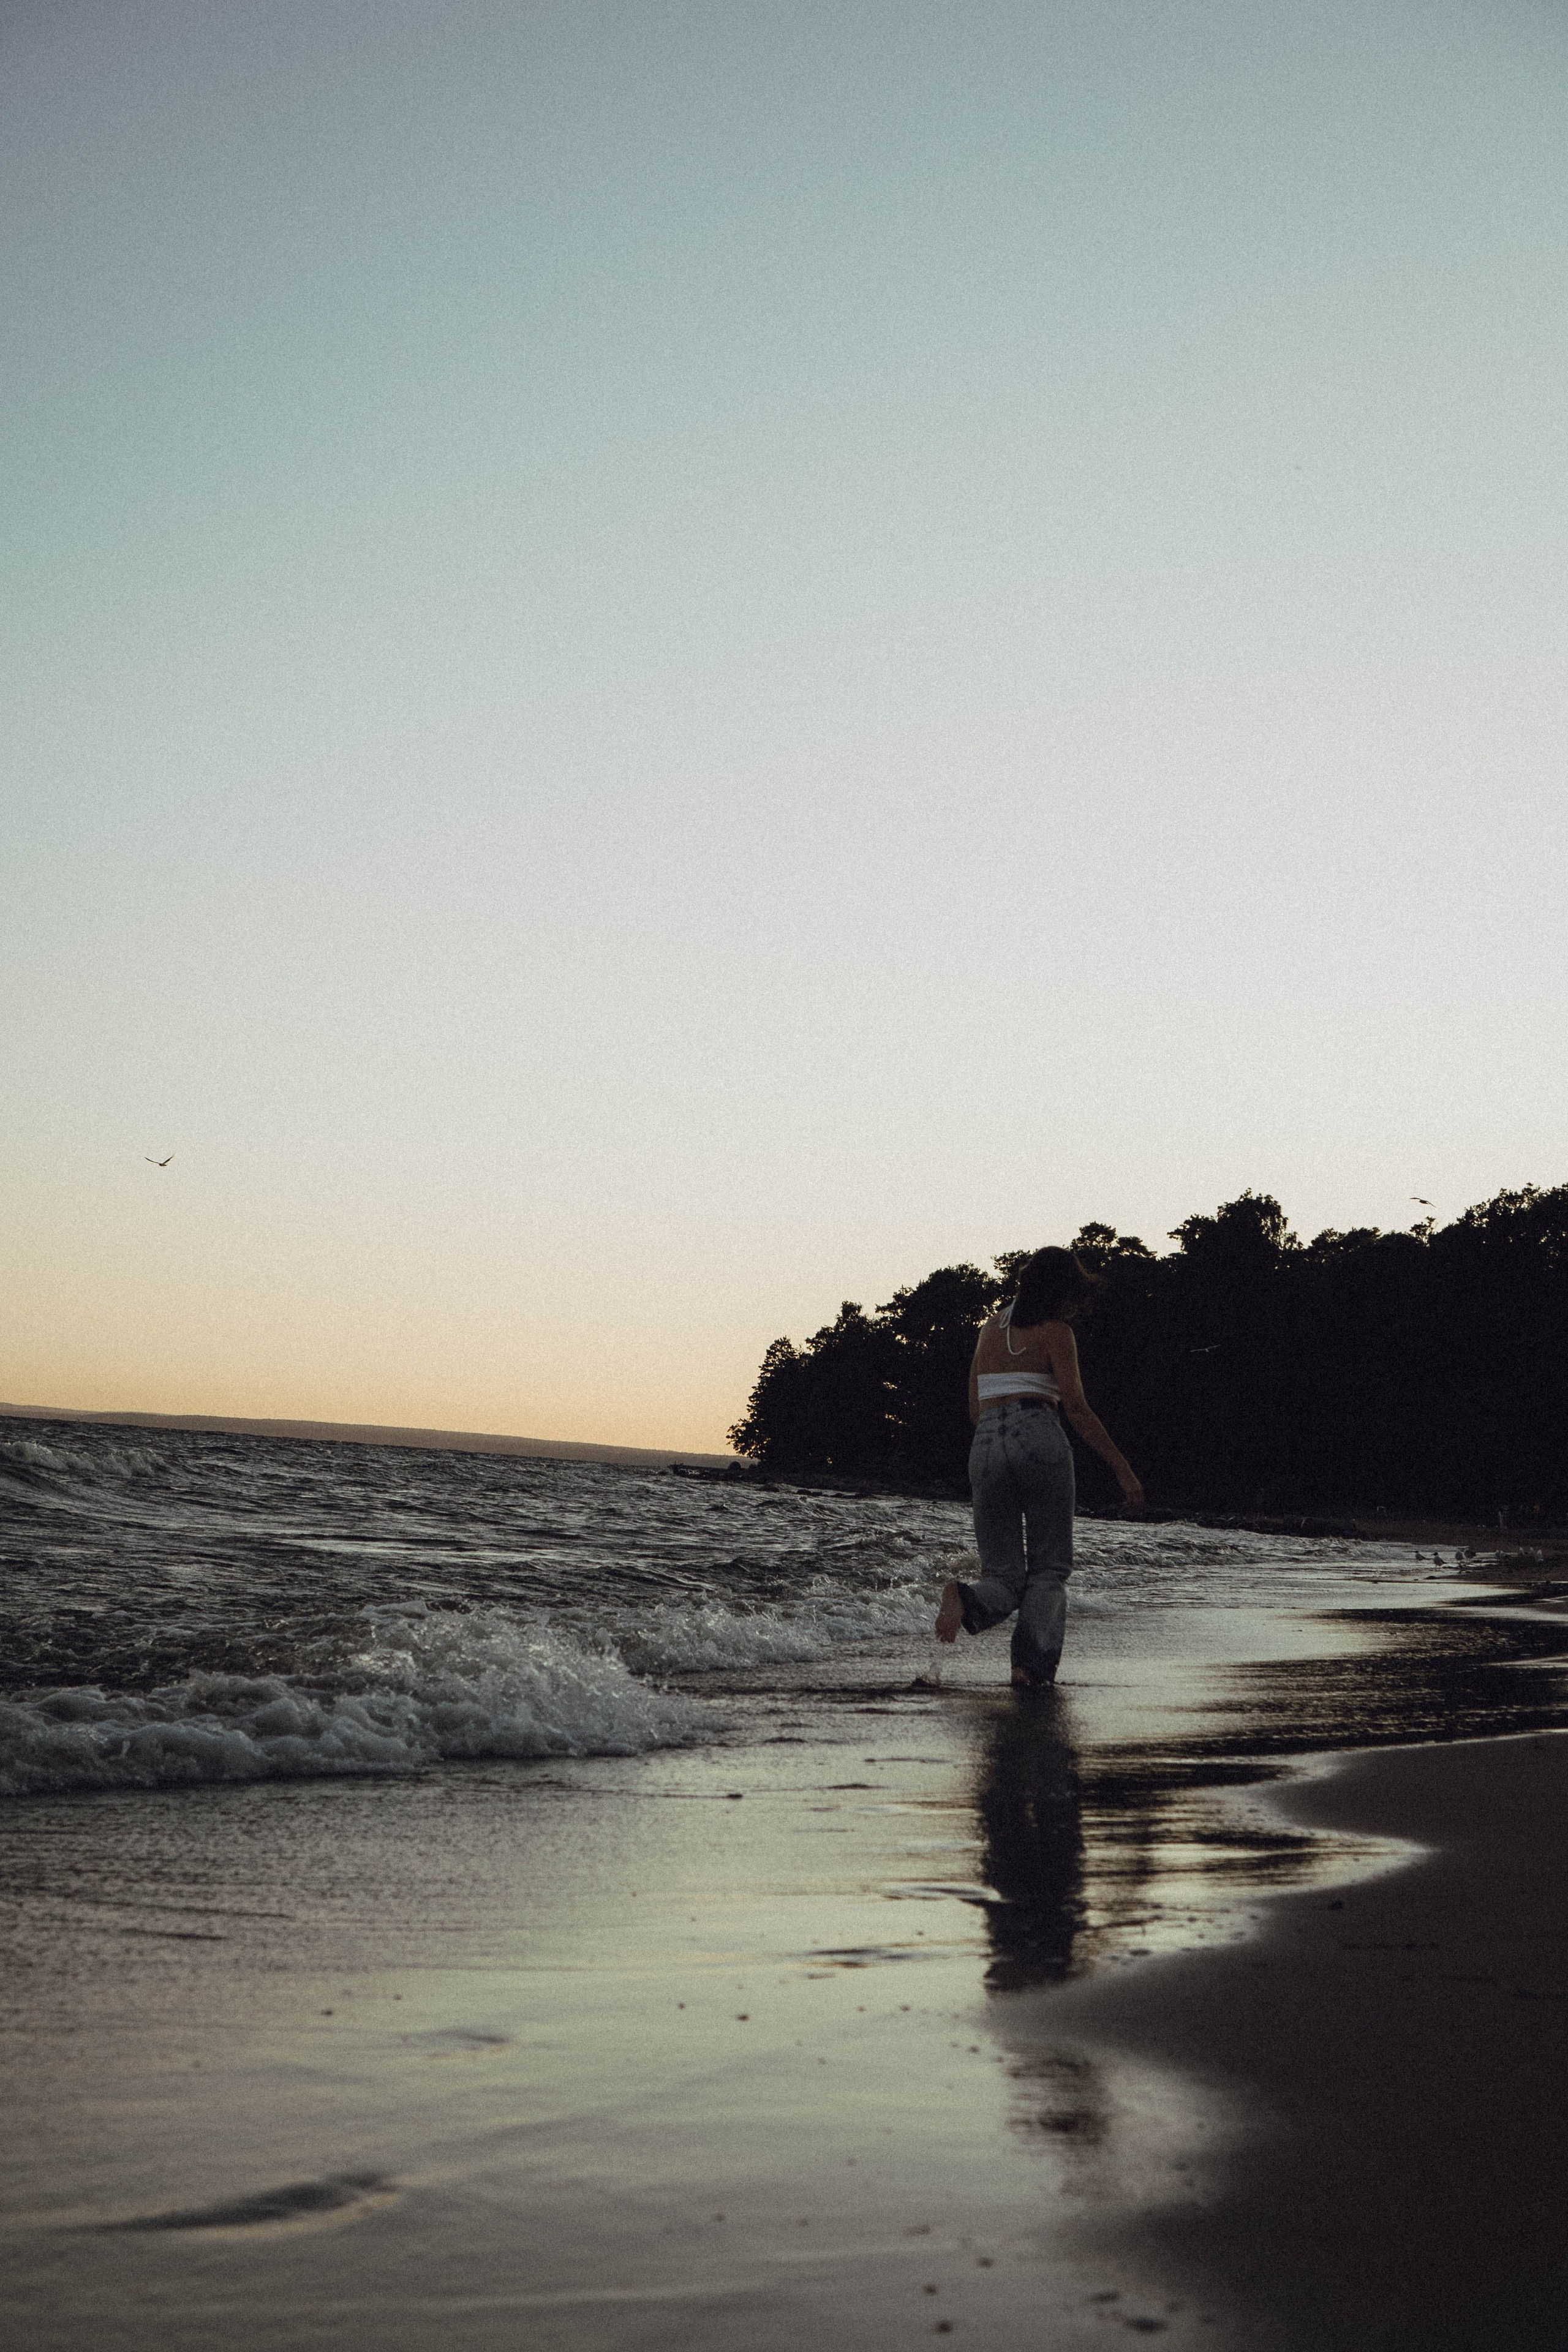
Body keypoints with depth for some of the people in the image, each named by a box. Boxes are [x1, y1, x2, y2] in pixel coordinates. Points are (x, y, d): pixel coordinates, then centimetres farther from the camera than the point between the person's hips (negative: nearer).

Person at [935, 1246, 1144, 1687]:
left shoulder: (990, 1329, 21)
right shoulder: (1055, 1331, 3)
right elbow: (1076, 1407, -7)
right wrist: (1122, 1468, -6)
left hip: (986, 1447, 5)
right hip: (1038, 1440, -4)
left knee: (1003, 1577, 6)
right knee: (1049, 1568, 7)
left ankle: (968, 1603, -27)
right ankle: (1033, 1665, -8)